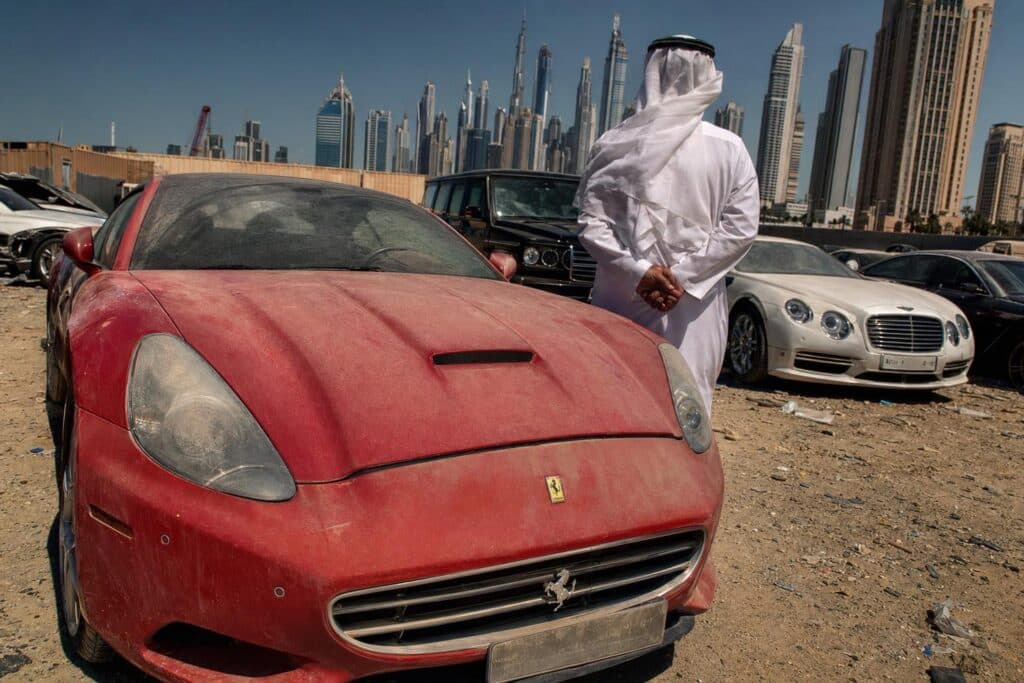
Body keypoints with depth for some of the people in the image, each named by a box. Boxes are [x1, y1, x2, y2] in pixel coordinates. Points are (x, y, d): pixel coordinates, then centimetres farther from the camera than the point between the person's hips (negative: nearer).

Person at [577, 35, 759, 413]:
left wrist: (637, 271, -7)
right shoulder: (728, 149, 1)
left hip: (620, 301, 1)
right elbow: (741, 227, -3)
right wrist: (685, 275, -5)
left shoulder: (614, 146, 1)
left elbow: (591, 224, -3)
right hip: (696, 309, 0)